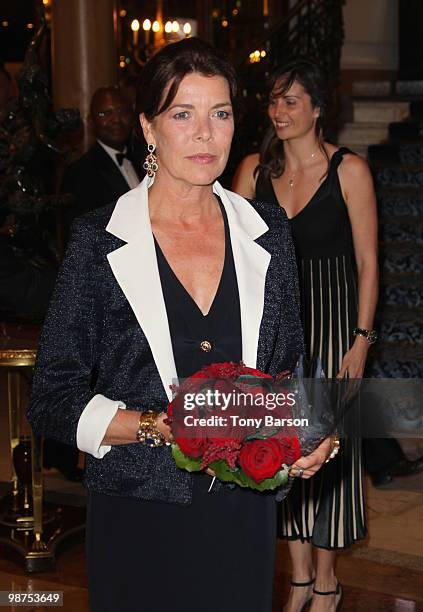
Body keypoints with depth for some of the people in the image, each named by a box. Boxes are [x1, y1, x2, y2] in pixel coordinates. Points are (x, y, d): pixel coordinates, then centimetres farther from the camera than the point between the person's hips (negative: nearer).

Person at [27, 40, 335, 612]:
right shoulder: (98, 239, -7)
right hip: (138, 516, -3)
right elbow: (53, 401, -7)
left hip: (243, 513, 3)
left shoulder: (267, 232, 3)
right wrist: (154, 427, -21)